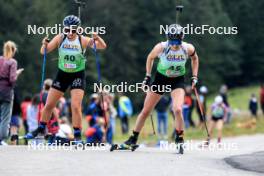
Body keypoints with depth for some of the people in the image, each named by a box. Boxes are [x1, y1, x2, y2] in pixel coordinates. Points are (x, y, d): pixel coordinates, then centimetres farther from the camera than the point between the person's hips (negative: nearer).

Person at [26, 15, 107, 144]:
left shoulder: (83, 40, -13)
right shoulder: (60, 38, -8)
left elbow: (102, 46, -18)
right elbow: (44, 51, -8)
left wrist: (97, 39, -38)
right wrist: (44, 45, -30)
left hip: (78, 76, -3)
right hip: (62, 74, 3)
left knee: (76, 106, -14)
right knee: (49, 105, 7)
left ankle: (77, 136, -4)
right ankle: (41, 129, 28)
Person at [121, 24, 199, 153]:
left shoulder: (188, 49, -21)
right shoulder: (161, 47, -24)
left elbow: (195, 58, 4)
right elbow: (150, 58, -2)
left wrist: (194, 76, -1)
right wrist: (148, 76, -2)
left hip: (178, 81, -1)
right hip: (161, 78, 1)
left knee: (177, 110, -23)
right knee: (145, 111, 4)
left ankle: (179, 140, -2)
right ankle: (133, 139, 21)